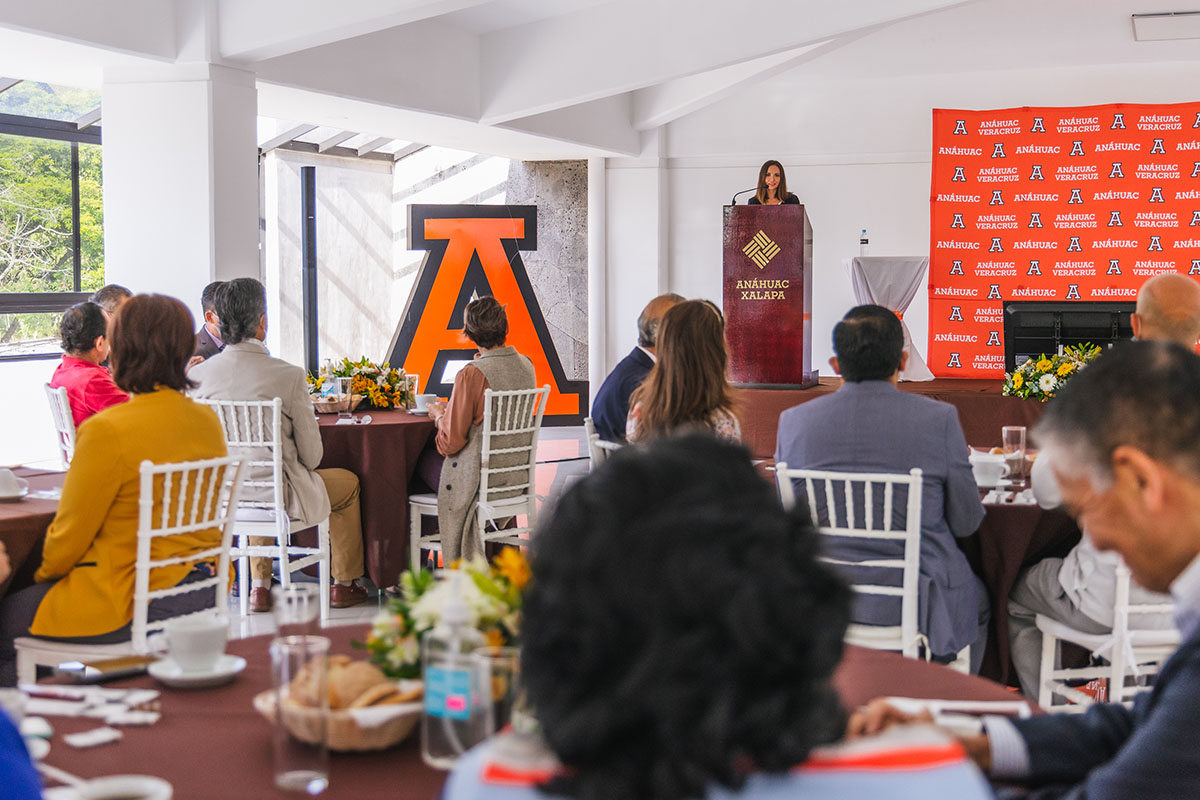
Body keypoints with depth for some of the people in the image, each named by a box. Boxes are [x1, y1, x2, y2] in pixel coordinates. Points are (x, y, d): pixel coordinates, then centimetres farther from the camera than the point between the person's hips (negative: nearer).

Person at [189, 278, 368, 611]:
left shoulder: (199, 374, -9)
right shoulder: (289, 375, -20)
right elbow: (311, 454, -12)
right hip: (279, 495, -5)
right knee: (348, 482, 24)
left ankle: (259, 586, 41)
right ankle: (344, 584, 36)